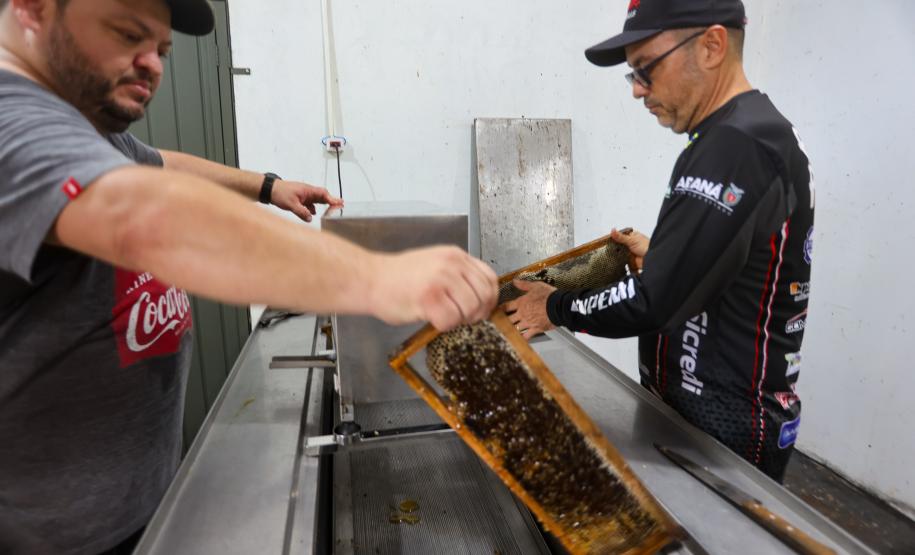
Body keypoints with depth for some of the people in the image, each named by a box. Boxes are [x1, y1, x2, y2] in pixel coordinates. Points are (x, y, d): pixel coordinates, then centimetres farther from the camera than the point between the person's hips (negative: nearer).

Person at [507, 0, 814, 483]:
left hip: (724, 429, -10)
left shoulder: (736, 146, -24)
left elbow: (654, 302, -26)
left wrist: (555, 308, -12)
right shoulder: (755, 133, 10)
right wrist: (659, 255, 12)